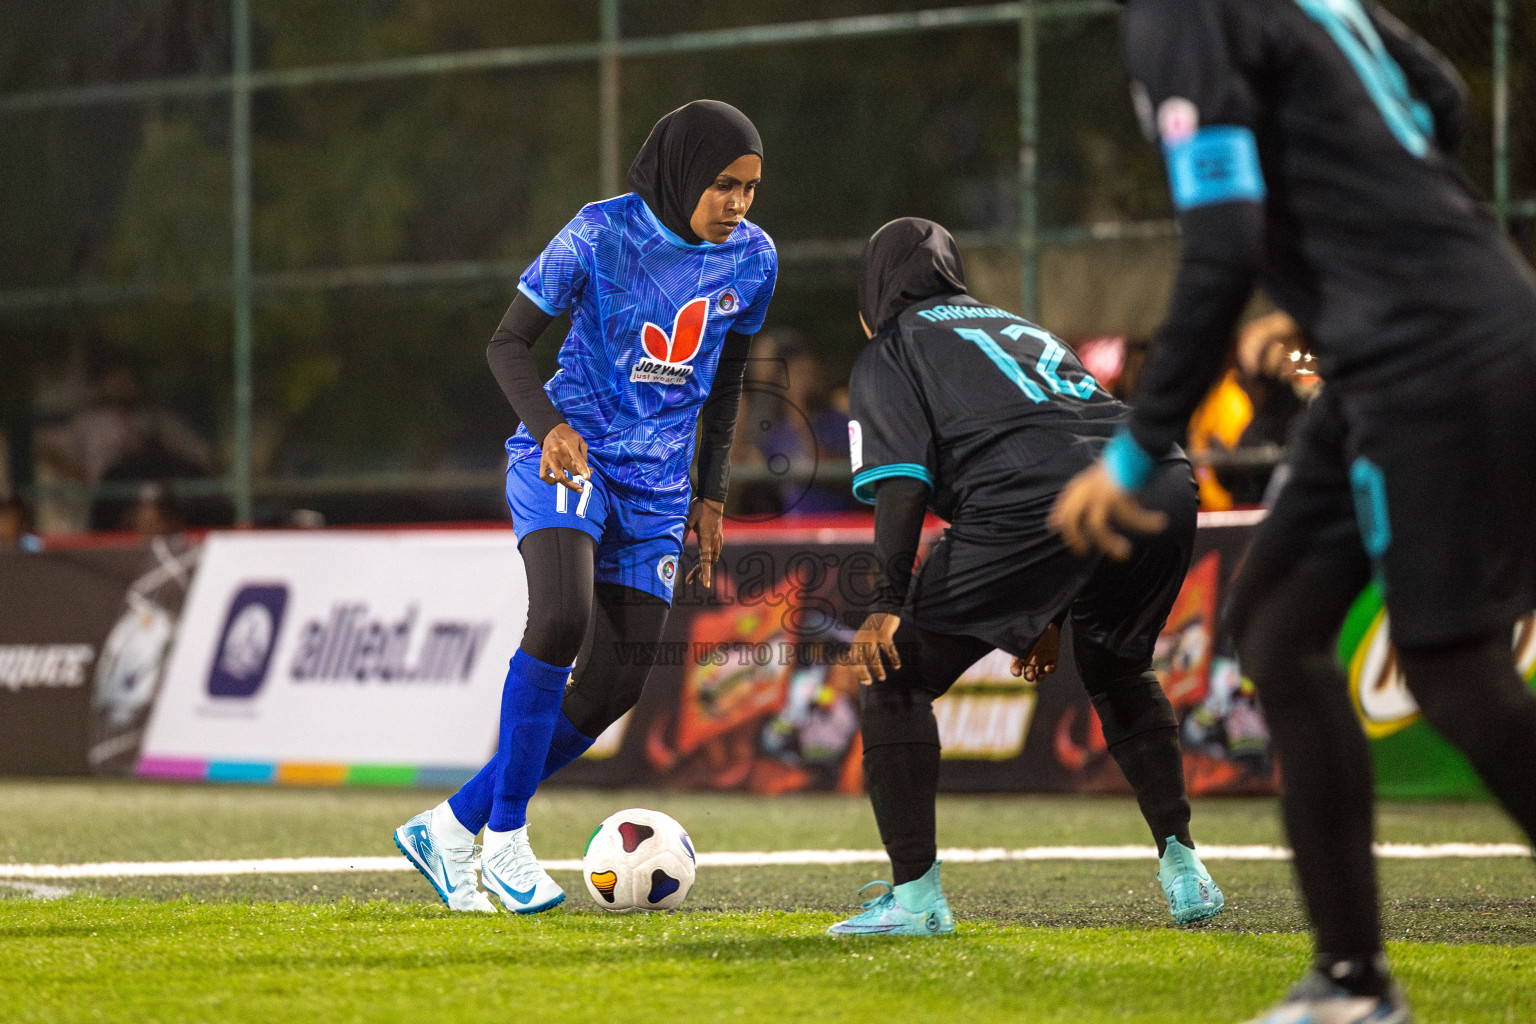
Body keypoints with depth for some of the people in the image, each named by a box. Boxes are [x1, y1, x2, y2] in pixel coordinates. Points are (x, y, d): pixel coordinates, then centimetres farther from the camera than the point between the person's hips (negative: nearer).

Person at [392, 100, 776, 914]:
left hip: (656, 481, 5)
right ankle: (506, 837, -19)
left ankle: (451, 828, 12)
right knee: (562, 617, -31)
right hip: (569, 452, -5)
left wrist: (711, 493, 15)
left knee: (613, 687, -2)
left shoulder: (752, 258, 2)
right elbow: (507, 343, -7)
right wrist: (549, 427, -24)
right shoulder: (600, 235, -12)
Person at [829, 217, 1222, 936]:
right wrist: (1051, 616, 45)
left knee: (897, 674, 6)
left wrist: (889, 603, -3)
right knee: (1118, 671, 33)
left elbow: (904, 479, 4)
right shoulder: (1020, 328, 40)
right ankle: (1182, 868, 28)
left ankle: (914, 894, -2)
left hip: (1036, 500, -6)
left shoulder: (888, 352, 21)